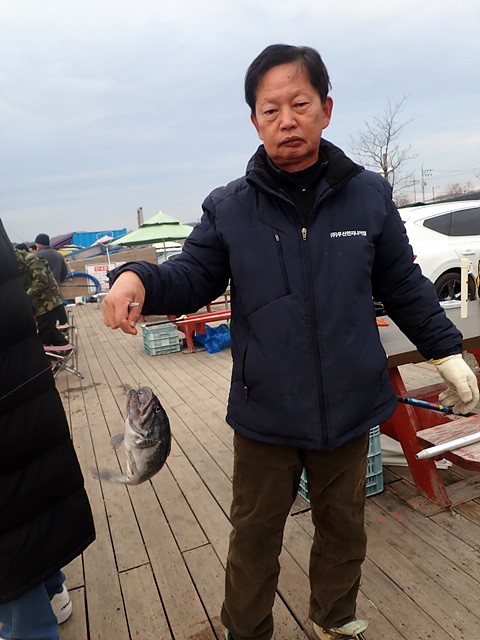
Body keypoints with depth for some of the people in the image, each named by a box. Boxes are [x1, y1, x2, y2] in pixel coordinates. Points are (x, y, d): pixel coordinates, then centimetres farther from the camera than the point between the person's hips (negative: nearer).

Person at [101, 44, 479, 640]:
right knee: (254, 534, 17)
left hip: (349, 406, 2)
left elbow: (403, 286, 6)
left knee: (343, 525, 24)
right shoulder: (228, 207, -6)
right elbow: (192, 277, -4)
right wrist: (140, 280, -25)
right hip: (265, 412, -1)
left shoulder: (368, 195, -2)